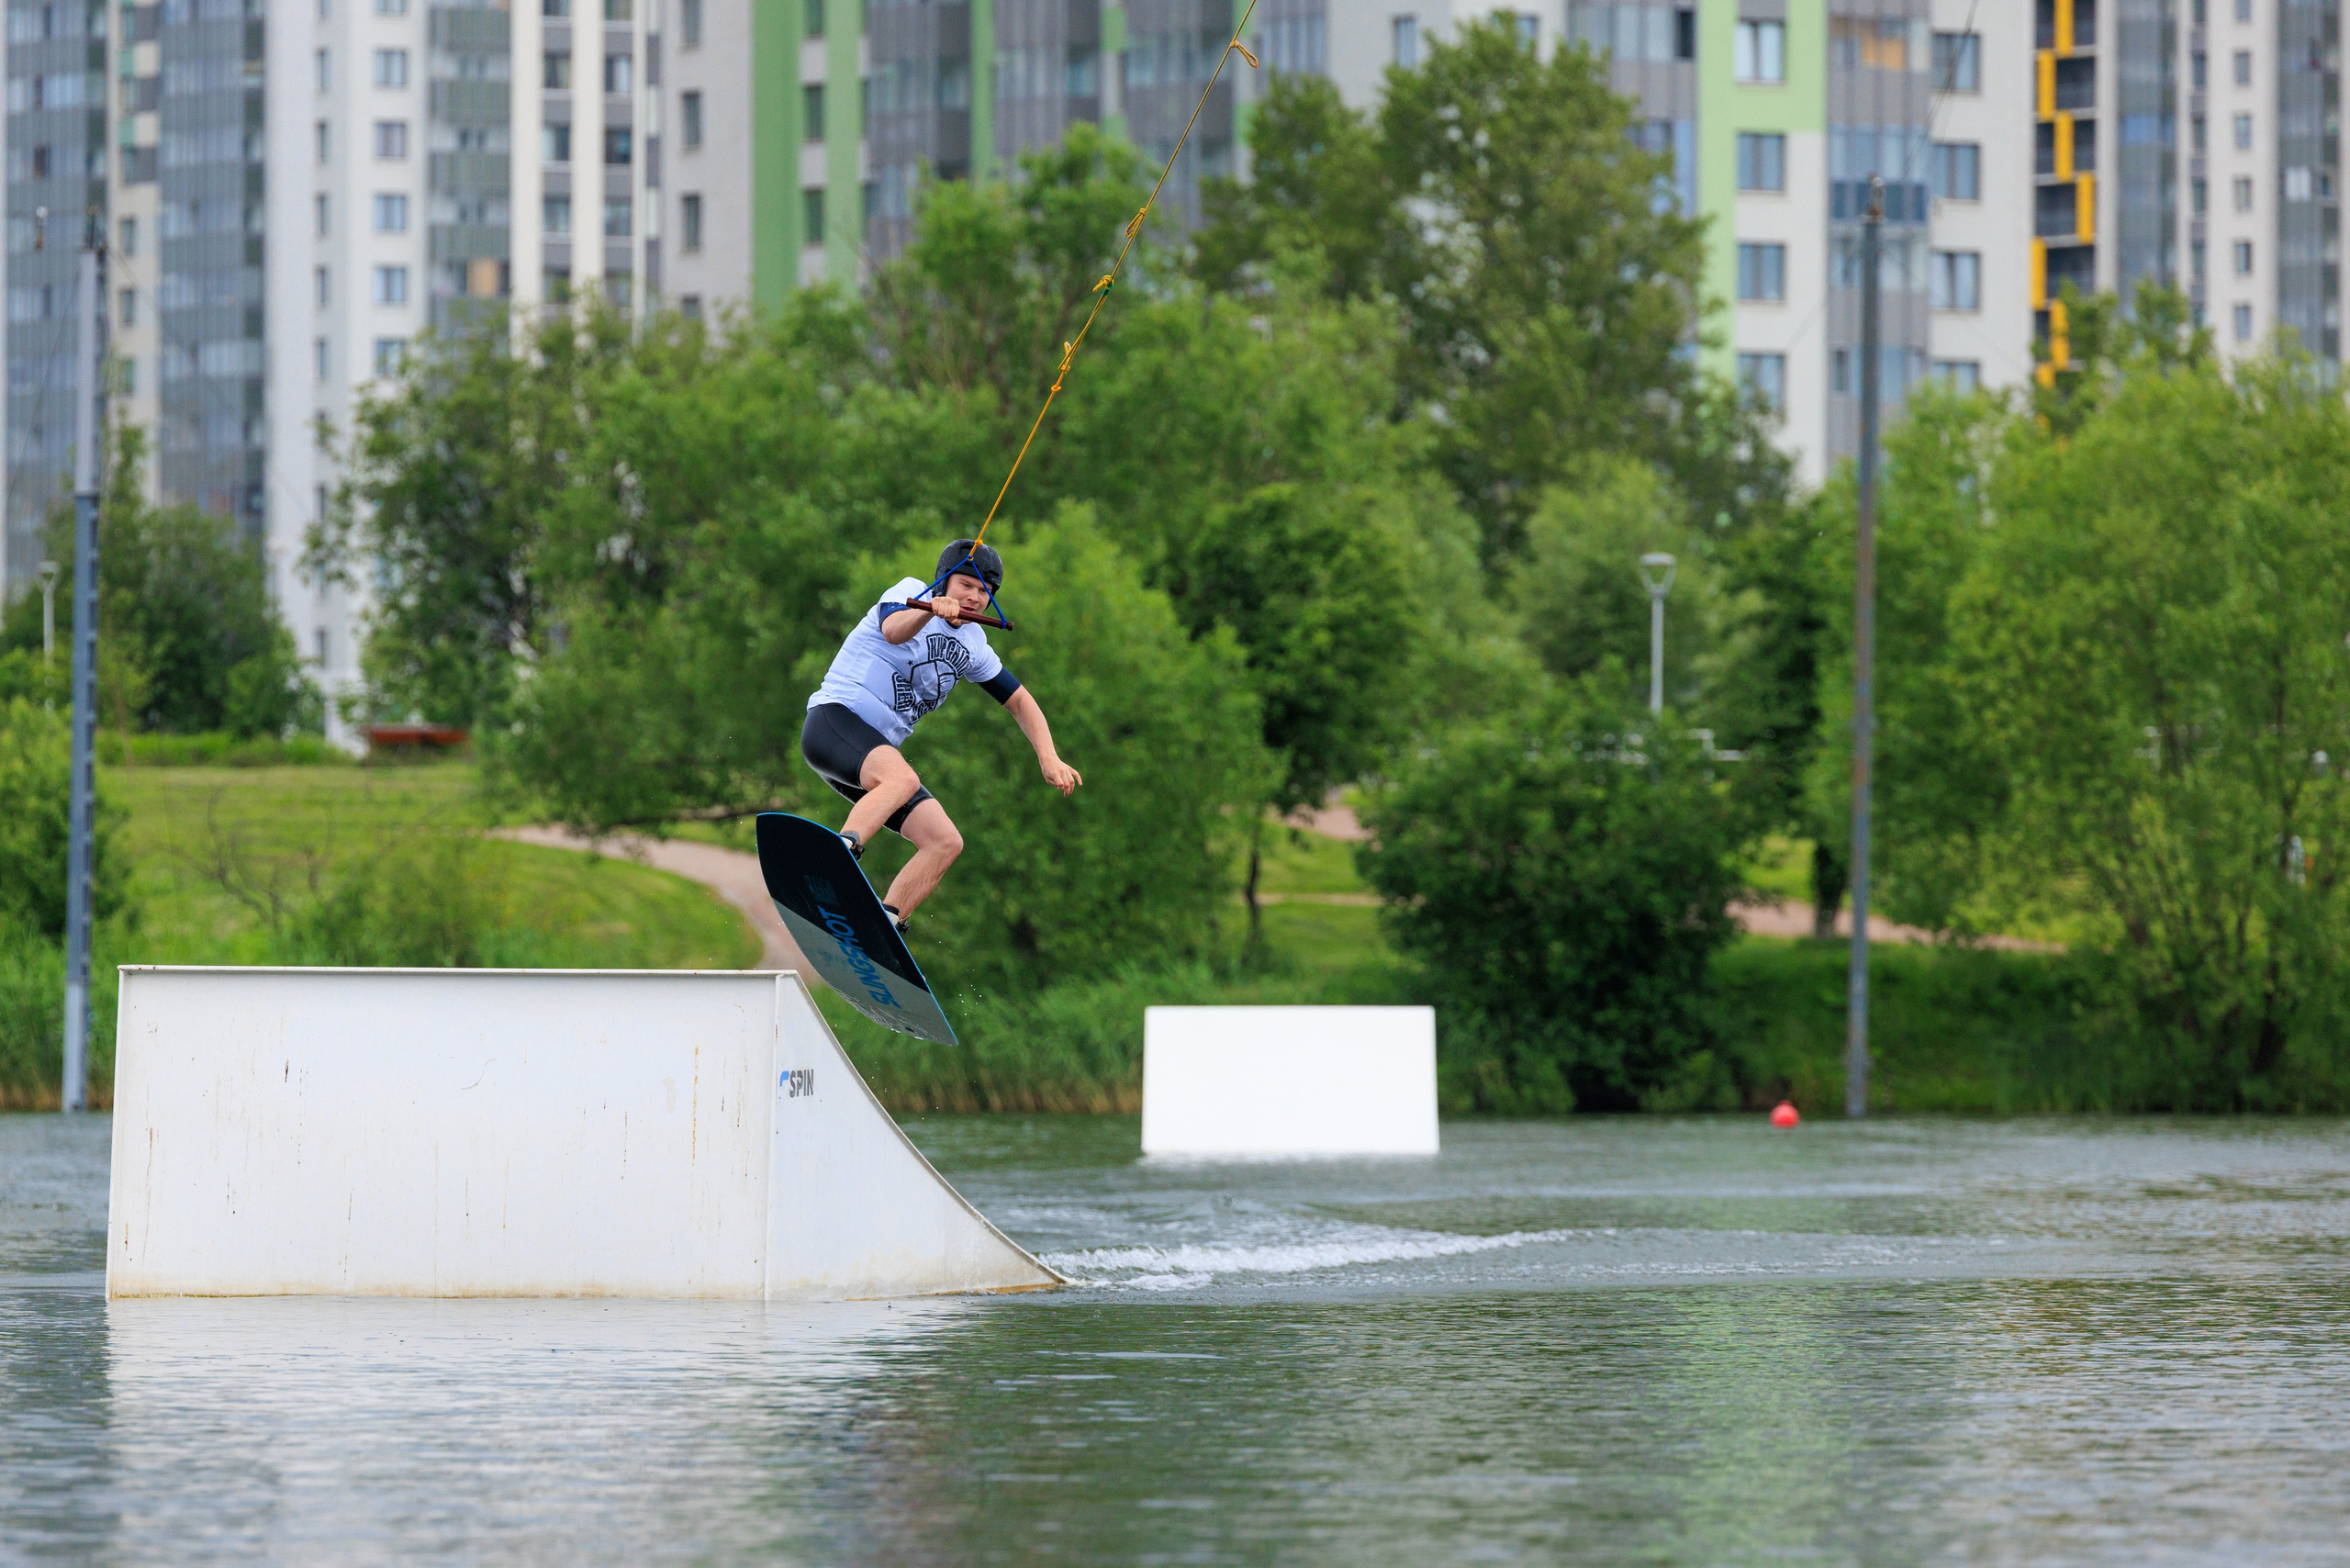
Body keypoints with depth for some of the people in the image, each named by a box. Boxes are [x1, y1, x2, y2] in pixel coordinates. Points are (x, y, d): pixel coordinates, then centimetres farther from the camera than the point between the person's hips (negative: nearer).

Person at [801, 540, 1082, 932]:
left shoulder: (972, 644, 17)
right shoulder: (911, 591, -4)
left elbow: (1019, 700, 24)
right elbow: (893, 631, -27)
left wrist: (1049, 758, 8)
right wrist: (931, 610, -49)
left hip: (877, 749, 8)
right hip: (834, 720, -8)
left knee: (945, 843, -5)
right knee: (903, 779, -37)